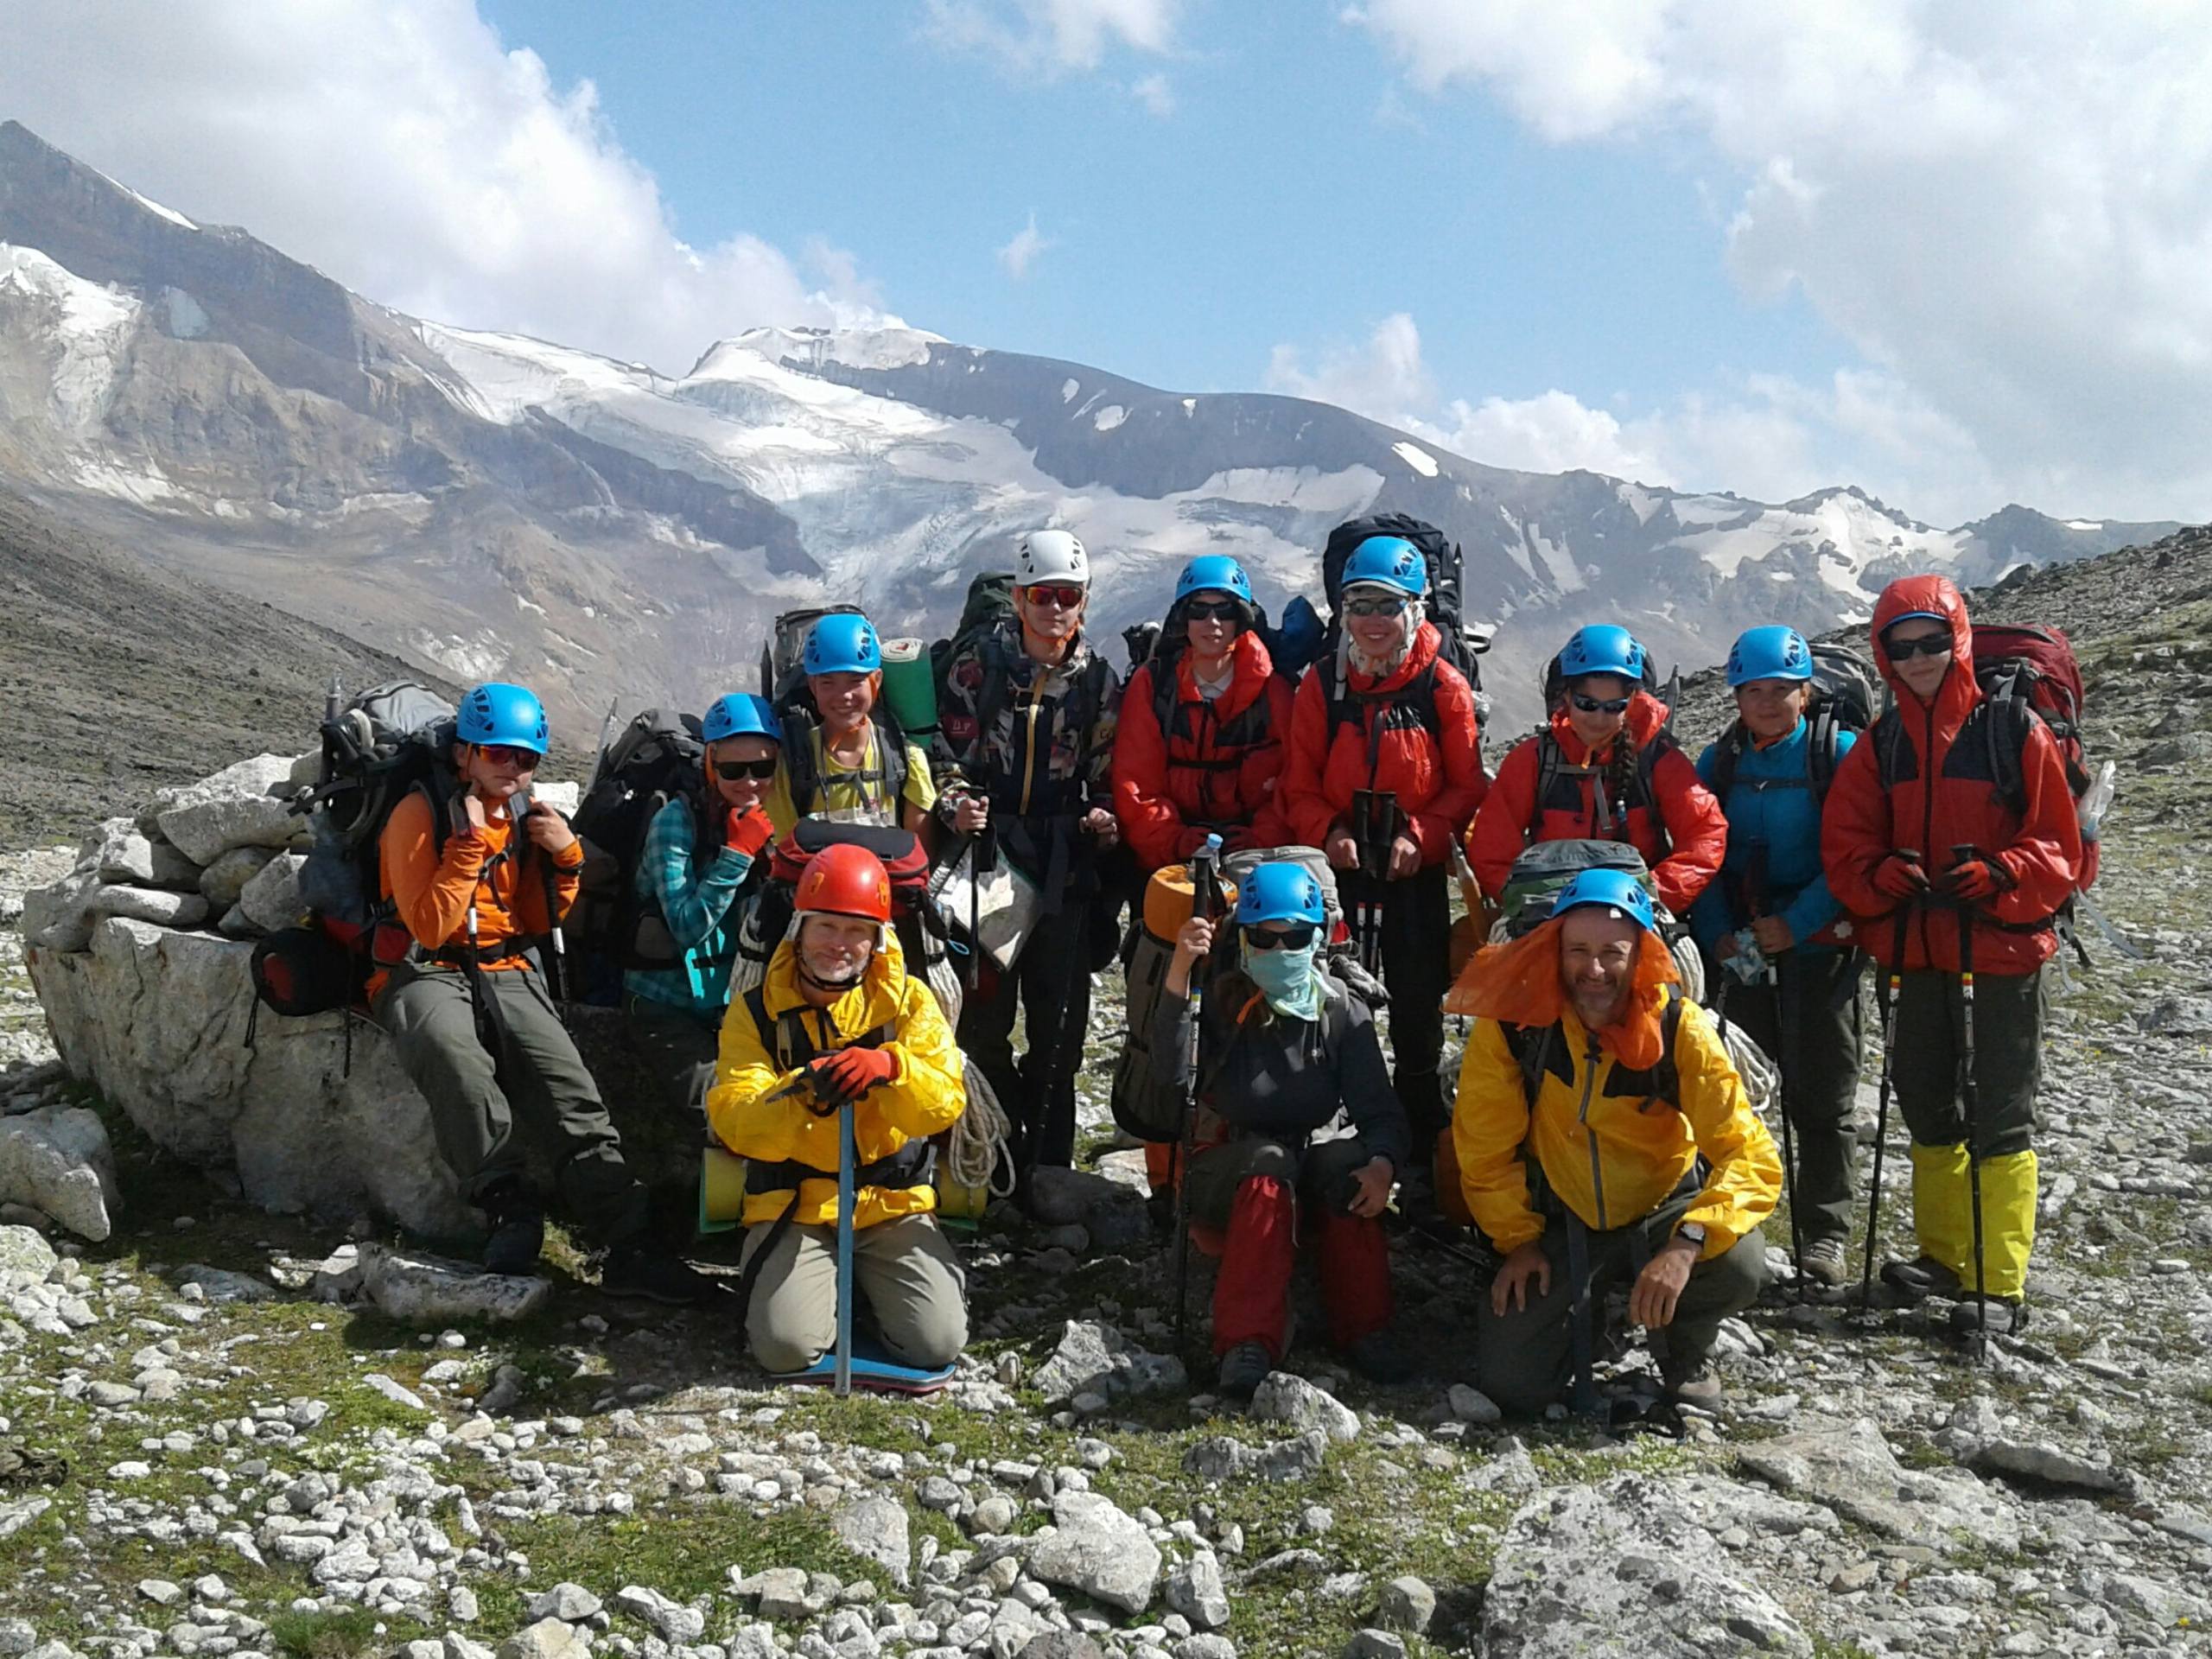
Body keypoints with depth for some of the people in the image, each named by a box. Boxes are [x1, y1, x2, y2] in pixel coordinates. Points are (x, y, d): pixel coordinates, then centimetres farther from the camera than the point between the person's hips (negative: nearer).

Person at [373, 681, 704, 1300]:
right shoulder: (421, 813, -7)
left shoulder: (528, 816, 11)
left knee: (569, 1086, -18)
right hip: (425, 973, -5)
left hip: (506, 971, 5)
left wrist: (566, 855, -1)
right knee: (453, 1049, -40)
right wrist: (472, 841, -19)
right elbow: (429, 926, -16)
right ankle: (507, 1203, -29)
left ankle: (628, 1247, -23)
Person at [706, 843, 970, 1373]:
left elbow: (947, 1102, -13)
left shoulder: (909, 1001, 0)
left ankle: (870, 1282, 18)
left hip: (892, 1204, 1)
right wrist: (801, 1096, -35)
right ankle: (823, 1282, 13)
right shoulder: (757, 1010, -2)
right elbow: (734, 1124, -14)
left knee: (937, 1343, -15)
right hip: (794, 1206, -1)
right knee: (786, 1346, -22)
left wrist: (890, 1068, -35)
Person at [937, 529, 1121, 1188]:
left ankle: (1048, 1172, 13)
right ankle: (1000, 1164, 12)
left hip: (1065, 866, 2)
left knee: (1059, 1023, 3)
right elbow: (951, 749, 4)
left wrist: (1103, 819, -5)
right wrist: (957, 806, -14)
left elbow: (1106, 773, 14)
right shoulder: (979, 662, 2)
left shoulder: (1097, 677, 9)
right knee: (983, 1018, -1)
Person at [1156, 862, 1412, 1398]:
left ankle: (1363, 1328, -22)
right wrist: (1178, 974, -40)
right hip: (1222, 1173, -1)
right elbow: (1175, 1070, -27)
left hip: (1305, 1176, 2)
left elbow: (1381, 1111, -10)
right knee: (1268, 1159, -34)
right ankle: (1247, 1341, -41)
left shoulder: (1342, 1013, -2)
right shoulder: (1221, 1001, -7)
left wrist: (1382, 1163, -33)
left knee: (1349, 1160, -30)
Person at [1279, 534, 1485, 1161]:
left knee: (1417, 1008, 7)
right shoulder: (1322, 684, 1)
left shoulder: (1443, 686, -4)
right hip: (1338, 865, 1)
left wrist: (1420, 836, -14)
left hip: (1415, 872, -1)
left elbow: (1467, 785, -1)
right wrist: (1328, 832, -14)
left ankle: (1421, 1144, 22)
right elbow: (1298, 784, 4)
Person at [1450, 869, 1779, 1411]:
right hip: (1561, 1221, 1)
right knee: (1511, 1384, -13)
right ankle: (1585, 1310, 23)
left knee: (1738, 1262, -32)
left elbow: (1752, 1157, -26)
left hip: (1660, 1213, -1)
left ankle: (1685, 1352, 5)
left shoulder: (1679, 1028, -20)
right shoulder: (1513, 1021, -18)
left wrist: (1687, 1243, -40)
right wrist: (1517, 1240, -8)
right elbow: (1486, 1147, -4)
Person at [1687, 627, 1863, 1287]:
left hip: (1817, 942, -4)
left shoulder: (1840, 754, -5)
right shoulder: (1717, 762, 8)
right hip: (1740, 948, 4)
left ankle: (1822, 1233, 11)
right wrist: (1719, 935, -7)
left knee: (1819, 1090, 1)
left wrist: (1794, 924, -18)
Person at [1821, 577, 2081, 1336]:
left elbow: (2059, 847, -5)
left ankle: (2000, 1286, 3)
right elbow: (1843, 849, 5)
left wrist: (1998, 875, -22)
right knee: (1928, 1107, 15)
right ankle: (1944, 1258, 31)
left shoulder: (2014, 732, -6)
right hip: (1919, 953, 5)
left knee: (2000, 1120, -2)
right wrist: (1883, 876, -15)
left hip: (2004, 952, -5)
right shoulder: (1881, 745, 7)